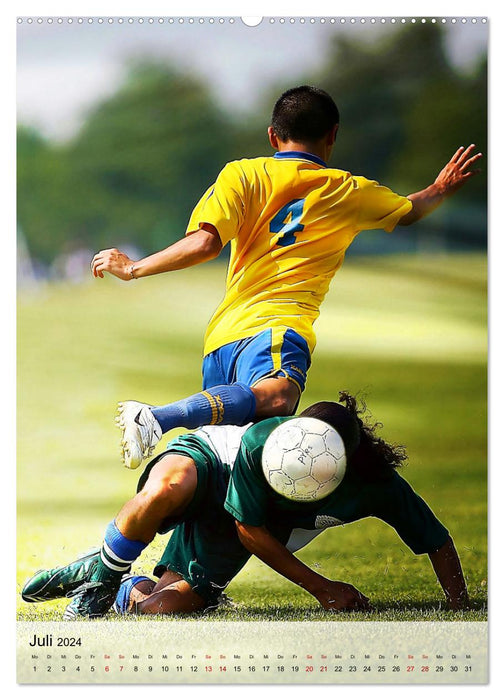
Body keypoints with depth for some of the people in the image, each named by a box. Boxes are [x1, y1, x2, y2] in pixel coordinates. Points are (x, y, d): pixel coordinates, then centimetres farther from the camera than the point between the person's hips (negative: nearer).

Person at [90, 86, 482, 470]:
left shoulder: (242, 175, 17)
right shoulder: (349, 191, 18)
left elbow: (205, 243, 0)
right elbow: (410, 211, 39)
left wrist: (133, 268, 10)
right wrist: (442, 189, 60)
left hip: (220, 338, 5)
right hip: (276, 324, -5)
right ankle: (156, 419, -53)